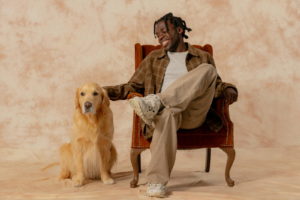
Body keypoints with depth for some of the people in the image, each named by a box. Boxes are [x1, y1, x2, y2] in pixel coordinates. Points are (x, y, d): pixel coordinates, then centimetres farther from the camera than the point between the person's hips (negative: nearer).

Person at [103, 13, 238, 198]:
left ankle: (157, 101, -37)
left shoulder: (203, 57, 24)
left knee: (208, 70, -24)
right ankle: (157, 182, -40)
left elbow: (215, 85, 24)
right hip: (166, 109, 0)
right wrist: (106, 91, 6)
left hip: (194, 115, 1)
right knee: (168, 112, -40)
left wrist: (228, 89, 0)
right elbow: (133, 86, 21)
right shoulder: (154, 58, 25)